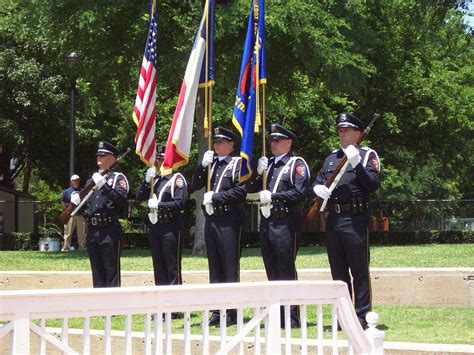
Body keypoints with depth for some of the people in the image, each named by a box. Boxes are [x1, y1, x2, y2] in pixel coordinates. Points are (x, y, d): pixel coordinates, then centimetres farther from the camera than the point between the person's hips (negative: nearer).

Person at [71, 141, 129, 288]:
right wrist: (76, 200, 1)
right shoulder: (92, 179, 21)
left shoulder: (118, 178, 0)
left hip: (109, 230, -6)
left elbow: (121, 198, -17)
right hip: (92, 230, 7)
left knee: (111, 270, -4)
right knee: (97, 270, 10)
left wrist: (104, 185, -25)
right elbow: (85, 203, 23)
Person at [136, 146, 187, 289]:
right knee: (158, 267, 9)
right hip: (155, 227, 7)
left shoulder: (177, 179, -4)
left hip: (170, 228, -7)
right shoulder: (156, 179, 16)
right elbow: (139, 197, 10)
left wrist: (159, 204, -16)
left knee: (172, 267, -5)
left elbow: (179, 203, -14)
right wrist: (147, 181, -3)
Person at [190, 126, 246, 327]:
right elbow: (194, 186, 11)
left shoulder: (238, 163, -1)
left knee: (230, 267, -5)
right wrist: (203, 166, -1)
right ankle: (217, 311, 14)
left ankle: (232, 313, -3)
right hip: (211, 219, 7)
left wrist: (215, 196, -13)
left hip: (228, 220, -7)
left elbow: (241, 190, -13)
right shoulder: (211, 163, 18)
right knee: (215, 267, 9)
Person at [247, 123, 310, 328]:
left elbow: (300, 193, -14)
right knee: (272, 271, 9)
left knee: (287, 271, -5)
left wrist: (272, 196, -15)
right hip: (266, 222, 7)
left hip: (285, 222, -7)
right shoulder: (267, 163, 19)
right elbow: (250, 189, 16)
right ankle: (277, 313, 15)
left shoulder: (297, 164, -2)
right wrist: (259, 173, -1)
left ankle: (291, 317, -1)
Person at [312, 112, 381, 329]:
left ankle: (362, 317, 0)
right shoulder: (331, 157, 19)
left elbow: (372, 184, -11)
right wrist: (319, 189, -5)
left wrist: (357, 164, -22)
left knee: (359, 271, -3)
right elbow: (318, 182, 17)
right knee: (338, 271, 9)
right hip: (333, 220, 6)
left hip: (355, 219, -6)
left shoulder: (367, 155, 1)